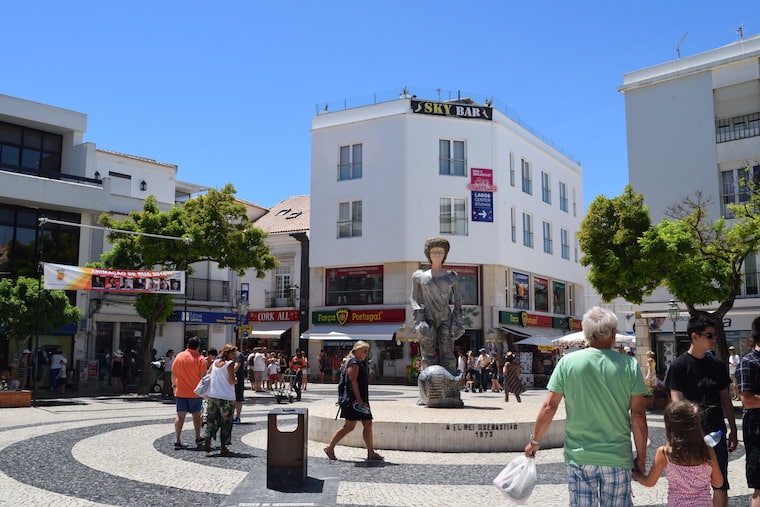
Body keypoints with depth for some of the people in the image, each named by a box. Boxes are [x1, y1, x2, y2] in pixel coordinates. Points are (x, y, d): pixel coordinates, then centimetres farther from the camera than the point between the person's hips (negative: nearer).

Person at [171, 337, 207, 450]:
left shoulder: (179, 356, 2)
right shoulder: (201, 359, -8)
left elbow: (173, 374, 7)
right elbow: (203, 376, -10)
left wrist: (174, 384, 22)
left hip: (180, 392, 2)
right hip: (195, 393, -2)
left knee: (180, 415, 4)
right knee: (196, 415, 12)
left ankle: (177, 440, -4)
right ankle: (198, 439, 21)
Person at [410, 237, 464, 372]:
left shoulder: (452, 276, 11)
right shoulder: (419, 276, 8)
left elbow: (457, 301, 10)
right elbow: (415, 299, 3)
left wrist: (458, 321, 0)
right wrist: (419, 320, -9)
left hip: (446, 319, 1)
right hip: (427, 319, -1)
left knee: (447, 354, -4)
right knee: (428, 355, -5)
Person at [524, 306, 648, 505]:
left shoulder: (568, 362, -6)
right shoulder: (629, 365, -6)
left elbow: (549, 407, -4)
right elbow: (638, 415, -5)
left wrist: (535, 441, 10)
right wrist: (641, 457, 6)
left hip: (579, 456, 0)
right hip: (618, 457, 0)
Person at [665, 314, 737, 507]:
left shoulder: (717, 365, 7)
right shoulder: (679, 366, -9)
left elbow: (725, 399, 14)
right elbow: (677, 402, -13)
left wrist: (733, 430, 13)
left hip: (717, 433, 5)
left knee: (721, 485, 10)